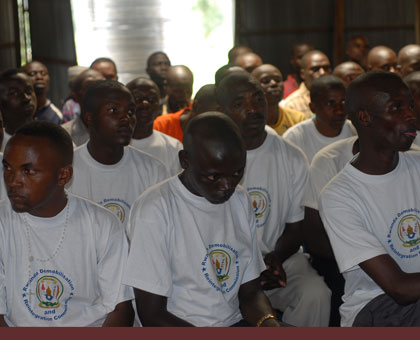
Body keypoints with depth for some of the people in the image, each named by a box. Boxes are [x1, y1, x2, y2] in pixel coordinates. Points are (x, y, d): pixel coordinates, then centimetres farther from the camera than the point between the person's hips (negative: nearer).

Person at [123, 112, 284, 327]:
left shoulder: (240, 200, 9)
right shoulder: (154, 210, -13)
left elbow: (250, 291, 11)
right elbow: (152, 316, -13)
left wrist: (269, 322, -10)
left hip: (236, 321, 6)